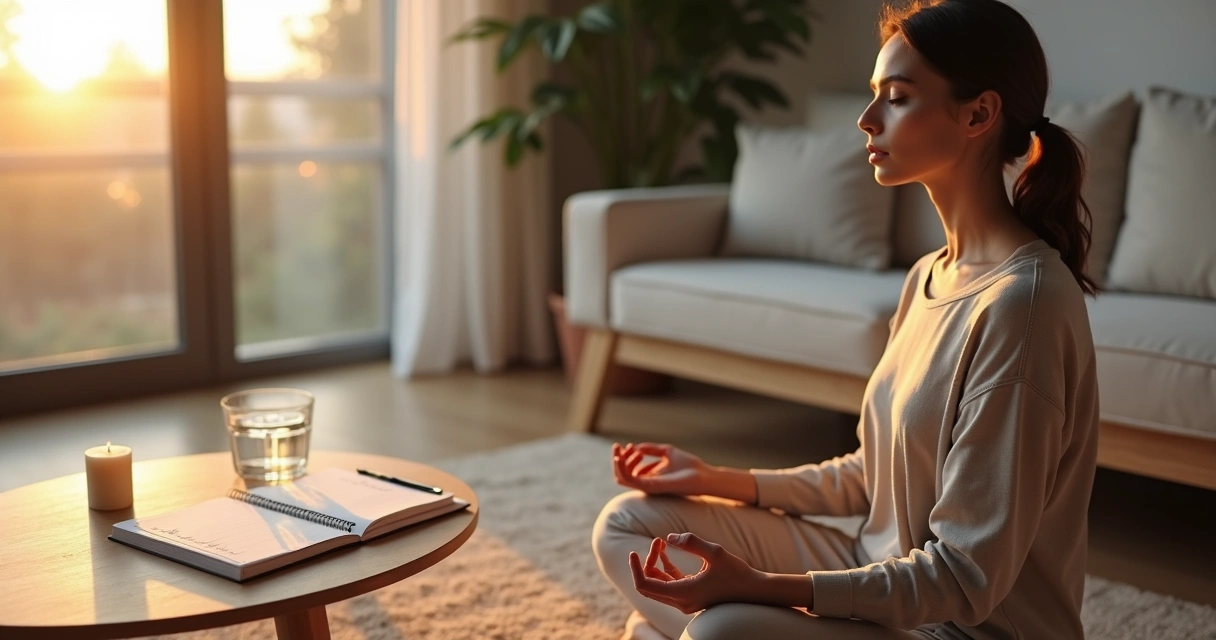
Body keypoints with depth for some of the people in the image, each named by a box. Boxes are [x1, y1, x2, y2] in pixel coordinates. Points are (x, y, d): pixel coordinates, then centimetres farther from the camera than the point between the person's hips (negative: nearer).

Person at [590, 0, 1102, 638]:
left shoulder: (1021, 299, -23)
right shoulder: (929, 275, 6)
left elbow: (968, 577, -23)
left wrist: (762, 586, -31)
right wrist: (719, 481, 6)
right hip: (884, 578, 9)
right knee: (628, 523, 5)